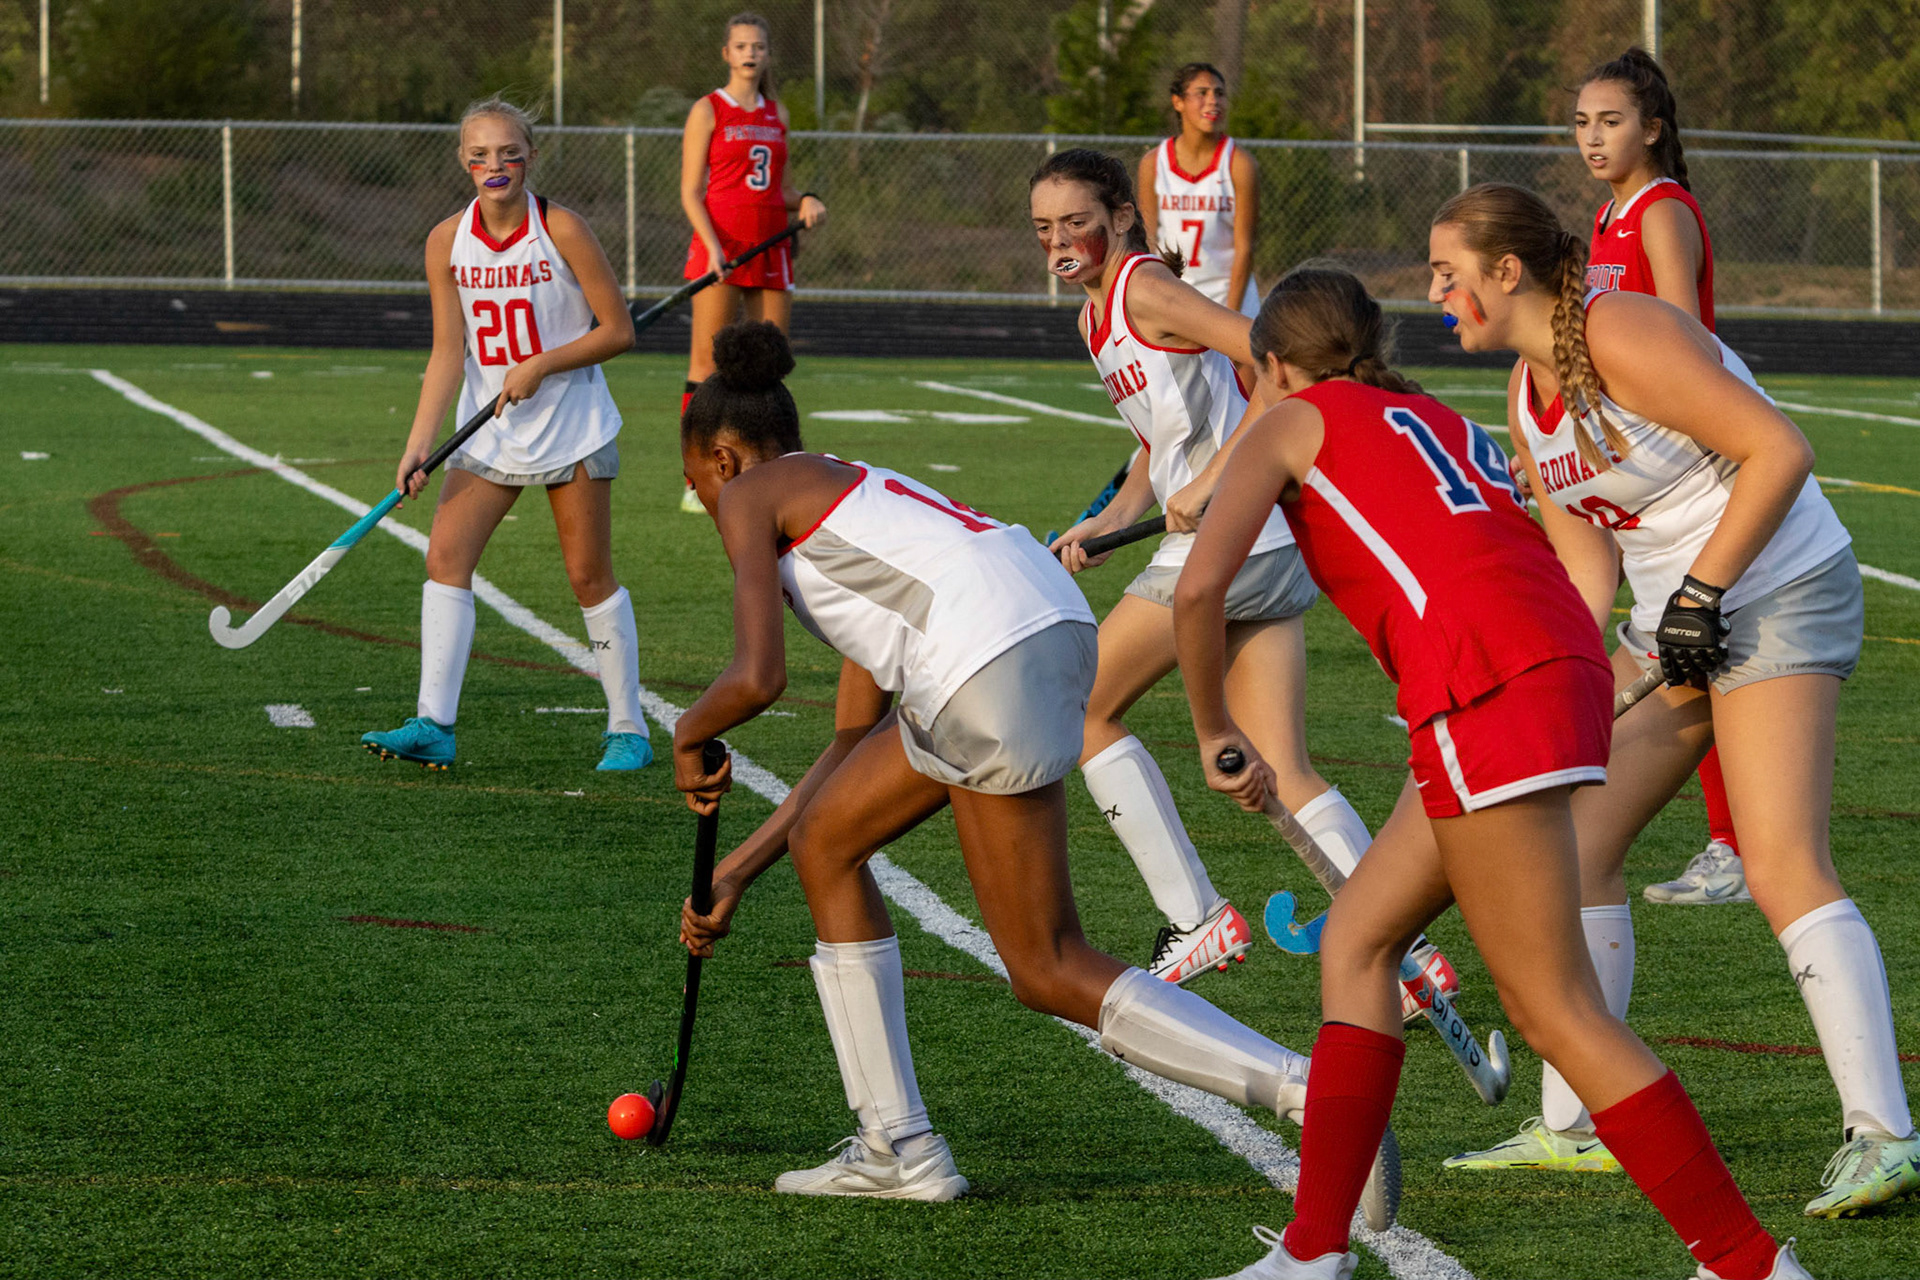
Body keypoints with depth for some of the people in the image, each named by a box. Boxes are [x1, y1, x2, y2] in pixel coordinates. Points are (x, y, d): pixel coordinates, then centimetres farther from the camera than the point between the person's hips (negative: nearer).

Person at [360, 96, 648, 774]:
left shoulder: (561, 230, -12)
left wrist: (540, 366, -19)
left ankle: (628, 728, 13)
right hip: (489, 431, 3)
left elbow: (618, 330, -8)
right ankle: (434, 725, -12)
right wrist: (419, 442, -13)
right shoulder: (448, 242, -3)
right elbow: (448, 353, -3)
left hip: (572, 426, -3)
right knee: (446, 554, -10)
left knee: (590, 576, 1)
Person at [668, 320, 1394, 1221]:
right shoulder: (849, 489, 34)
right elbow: (857, 741, 34)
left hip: (988, 665, -9)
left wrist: (691, 735, 19)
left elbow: (756, 678, -3)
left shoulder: (751, 498, 11)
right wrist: (740, 868, 37)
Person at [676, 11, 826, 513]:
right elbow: (691, 192, -4)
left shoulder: (777, 114, 15)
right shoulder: (708, 111, 0)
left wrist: (805, 202, 1)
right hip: (721, 247, -5)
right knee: (708, 363, -7)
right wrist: (713, 247, -17)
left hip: (770, 251, 5)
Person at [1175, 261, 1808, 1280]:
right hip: (1564, 667, 8)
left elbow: (1200, 586, 1)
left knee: (1556, 1008, -7)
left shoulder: (1293, 423, 14)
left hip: (1484, 682, -8)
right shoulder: (1442, 424, 33)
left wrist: (1215, 733, 15)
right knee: (1356, 939, 17)